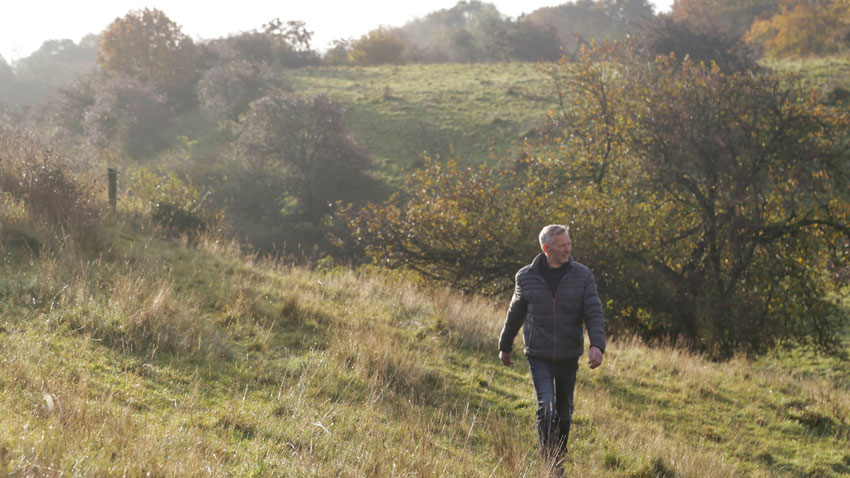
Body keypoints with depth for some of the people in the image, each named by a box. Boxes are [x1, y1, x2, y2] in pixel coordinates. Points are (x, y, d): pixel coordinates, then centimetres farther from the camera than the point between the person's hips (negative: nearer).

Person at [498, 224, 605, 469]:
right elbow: (515, 313, 11)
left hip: (569, 357, 2)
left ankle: (560, 461, 32)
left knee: (564, 412, 13)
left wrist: (597, 344, -26)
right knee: (546, 408, -16)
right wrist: (505, 346, 20)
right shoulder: (526, 277, -3)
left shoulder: (582, 276, -4)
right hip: (539, 357, -1)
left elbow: (594, 313, -9)